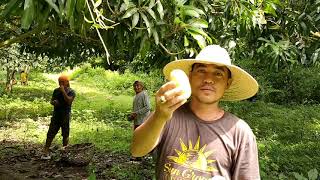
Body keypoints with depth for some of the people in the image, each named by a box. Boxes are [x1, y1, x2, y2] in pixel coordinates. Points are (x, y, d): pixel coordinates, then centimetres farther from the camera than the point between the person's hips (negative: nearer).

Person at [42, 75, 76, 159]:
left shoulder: (71, 92, -3)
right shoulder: (56, 91, 10)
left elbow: (69, 101, -19)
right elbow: (51, 101, 16)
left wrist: (63, 91, -19)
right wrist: (53, 102, -7)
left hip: (65, 115, -3)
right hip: (56, 115, 4)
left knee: (65, 135, 4)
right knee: (50, 133, -2)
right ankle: (46, 152, 0)